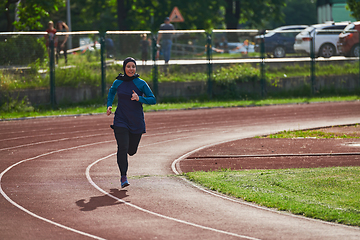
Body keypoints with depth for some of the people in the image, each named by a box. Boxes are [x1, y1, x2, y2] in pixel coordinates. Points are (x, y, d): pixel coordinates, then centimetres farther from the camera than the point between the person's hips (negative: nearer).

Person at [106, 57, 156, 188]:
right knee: (123, 148, -16)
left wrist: (139, 99, -22)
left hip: (137, 122, 0)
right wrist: (109, 106, 9)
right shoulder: (118, 83, 2)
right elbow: (111, 92, 25)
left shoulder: (141, 83, -4)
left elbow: (153, 100, -6)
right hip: (121, 120, 0)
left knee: (131, 151, 8)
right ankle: (123, 177, -9)